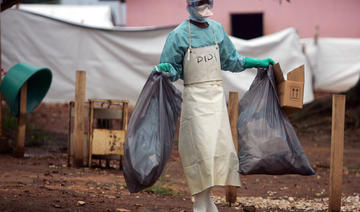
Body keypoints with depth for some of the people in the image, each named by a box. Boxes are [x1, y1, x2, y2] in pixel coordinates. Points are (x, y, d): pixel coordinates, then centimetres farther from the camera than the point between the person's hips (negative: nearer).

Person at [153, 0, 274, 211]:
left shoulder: (217, 30, 9)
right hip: (195, 97, -6)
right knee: (201, 148, -8)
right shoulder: (179, 35, -7)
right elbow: (173, 70, -2)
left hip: (217, 97, 6)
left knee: (220, 146, 4)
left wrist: (258, 63, 19)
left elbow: (230, 60, 22)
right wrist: (163, 69, -24)